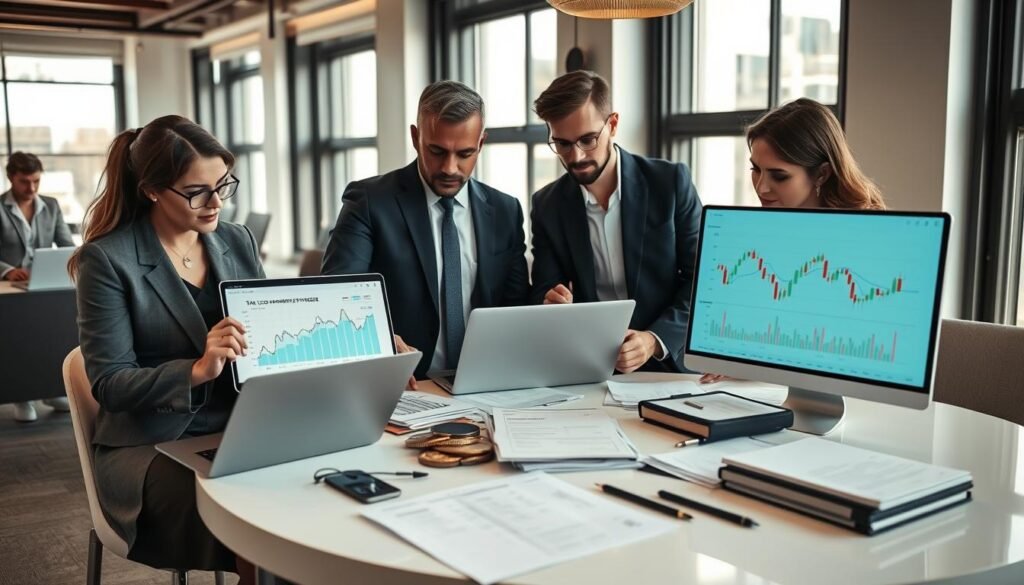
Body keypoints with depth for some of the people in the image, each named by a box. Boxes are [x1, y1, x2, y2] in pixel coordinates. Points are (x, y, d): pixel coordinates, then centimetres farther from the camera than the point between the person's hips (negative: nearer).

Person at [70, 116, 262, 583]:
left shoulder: (237, 241, 8)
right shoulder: (107, 259, -8)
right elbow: (110, 383, -11)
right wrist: (196, 371, -27)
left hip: (241, 432, 5)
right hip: (150, 447, -4)